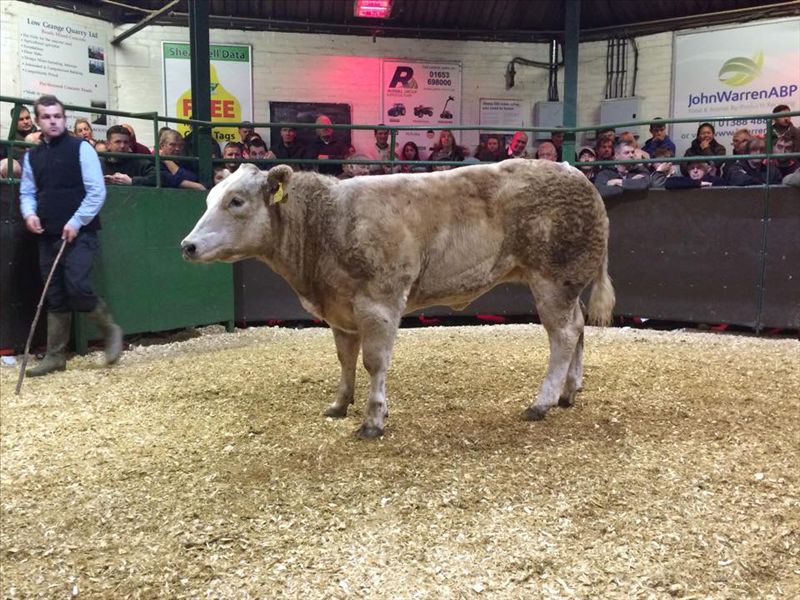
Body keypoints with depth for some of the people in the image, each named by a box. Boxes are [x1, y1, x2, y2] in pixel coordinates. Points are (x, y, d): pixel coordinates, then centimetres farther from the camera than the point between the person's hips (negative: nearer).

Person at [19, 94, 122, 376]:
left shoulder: (81, 148, -3)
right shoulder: (32, 156, 13)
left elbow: (97, 191, -8)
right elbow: (27, 192, 18)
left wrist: (76, 222, -14)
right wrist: (29, 213, -4)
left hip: (79, 233, -5)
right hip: (48, 236, 5)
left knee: (77, 288, -17)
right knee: (54, 297, 8)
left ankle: (111, 330, 7)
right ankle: (55, 356, 15)